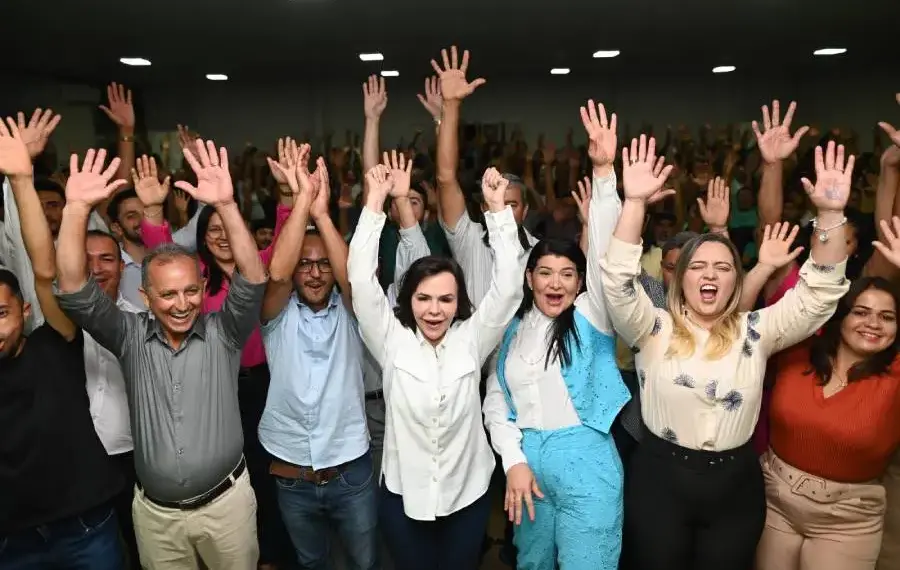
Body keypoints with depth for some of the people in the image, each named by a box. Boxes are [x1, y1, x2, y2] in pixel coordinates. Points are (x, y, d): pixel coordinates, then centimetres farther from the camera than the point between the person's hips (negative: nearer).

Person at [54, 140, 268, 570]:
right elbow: (74, 290, -14)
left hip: (226, 502, -1)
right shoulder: (131, 336, -4)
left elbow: (253, 279, -24)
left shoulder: (224, 332, -9)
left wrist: (226, 206, -37)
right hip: (155, 511, 2)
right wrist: (76, 209, -27)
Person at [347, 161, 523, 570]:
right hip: (404, 494, 0)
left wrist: (497, 207, -22)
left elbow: (508, 285, -17)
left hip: (467, 494, 1)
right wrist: (375, 201, -21)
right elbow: (361, 279, -17)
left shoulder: (472, 338, -8)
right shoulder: (392, 339, -9)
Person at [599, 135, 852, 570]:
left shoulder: (755, 332, 1)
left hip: (735, 486, 2)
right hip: (660, 481, -2)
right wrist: (635, 202, -29)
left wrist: (831, 214, -19)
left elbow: (819, 293, -6)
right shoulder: (654, 330, -6)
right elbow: (618, 280, -19)